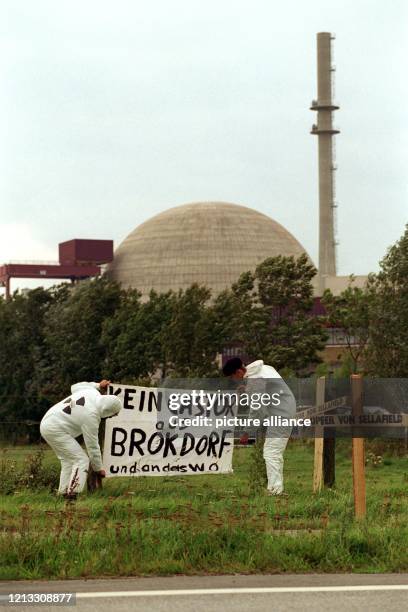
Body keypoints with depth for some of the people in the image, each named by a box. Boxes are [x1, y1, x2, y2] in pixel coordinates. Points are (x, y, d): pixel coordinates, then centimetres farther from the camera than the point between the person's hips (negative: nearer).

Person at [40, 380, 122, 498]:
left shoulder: (93, 392, -2)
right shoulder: (91, 416, -22)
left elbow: (75, 387, 23)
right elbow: (92, 446, -13)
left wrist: (98, 385, 26)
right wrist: (99, 469, -1)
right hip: (56, 430, -10)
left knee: (68, 460, 16)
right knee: (81, 460, -12)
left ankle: (63, 492, 14)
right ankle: (73, 492, -21)